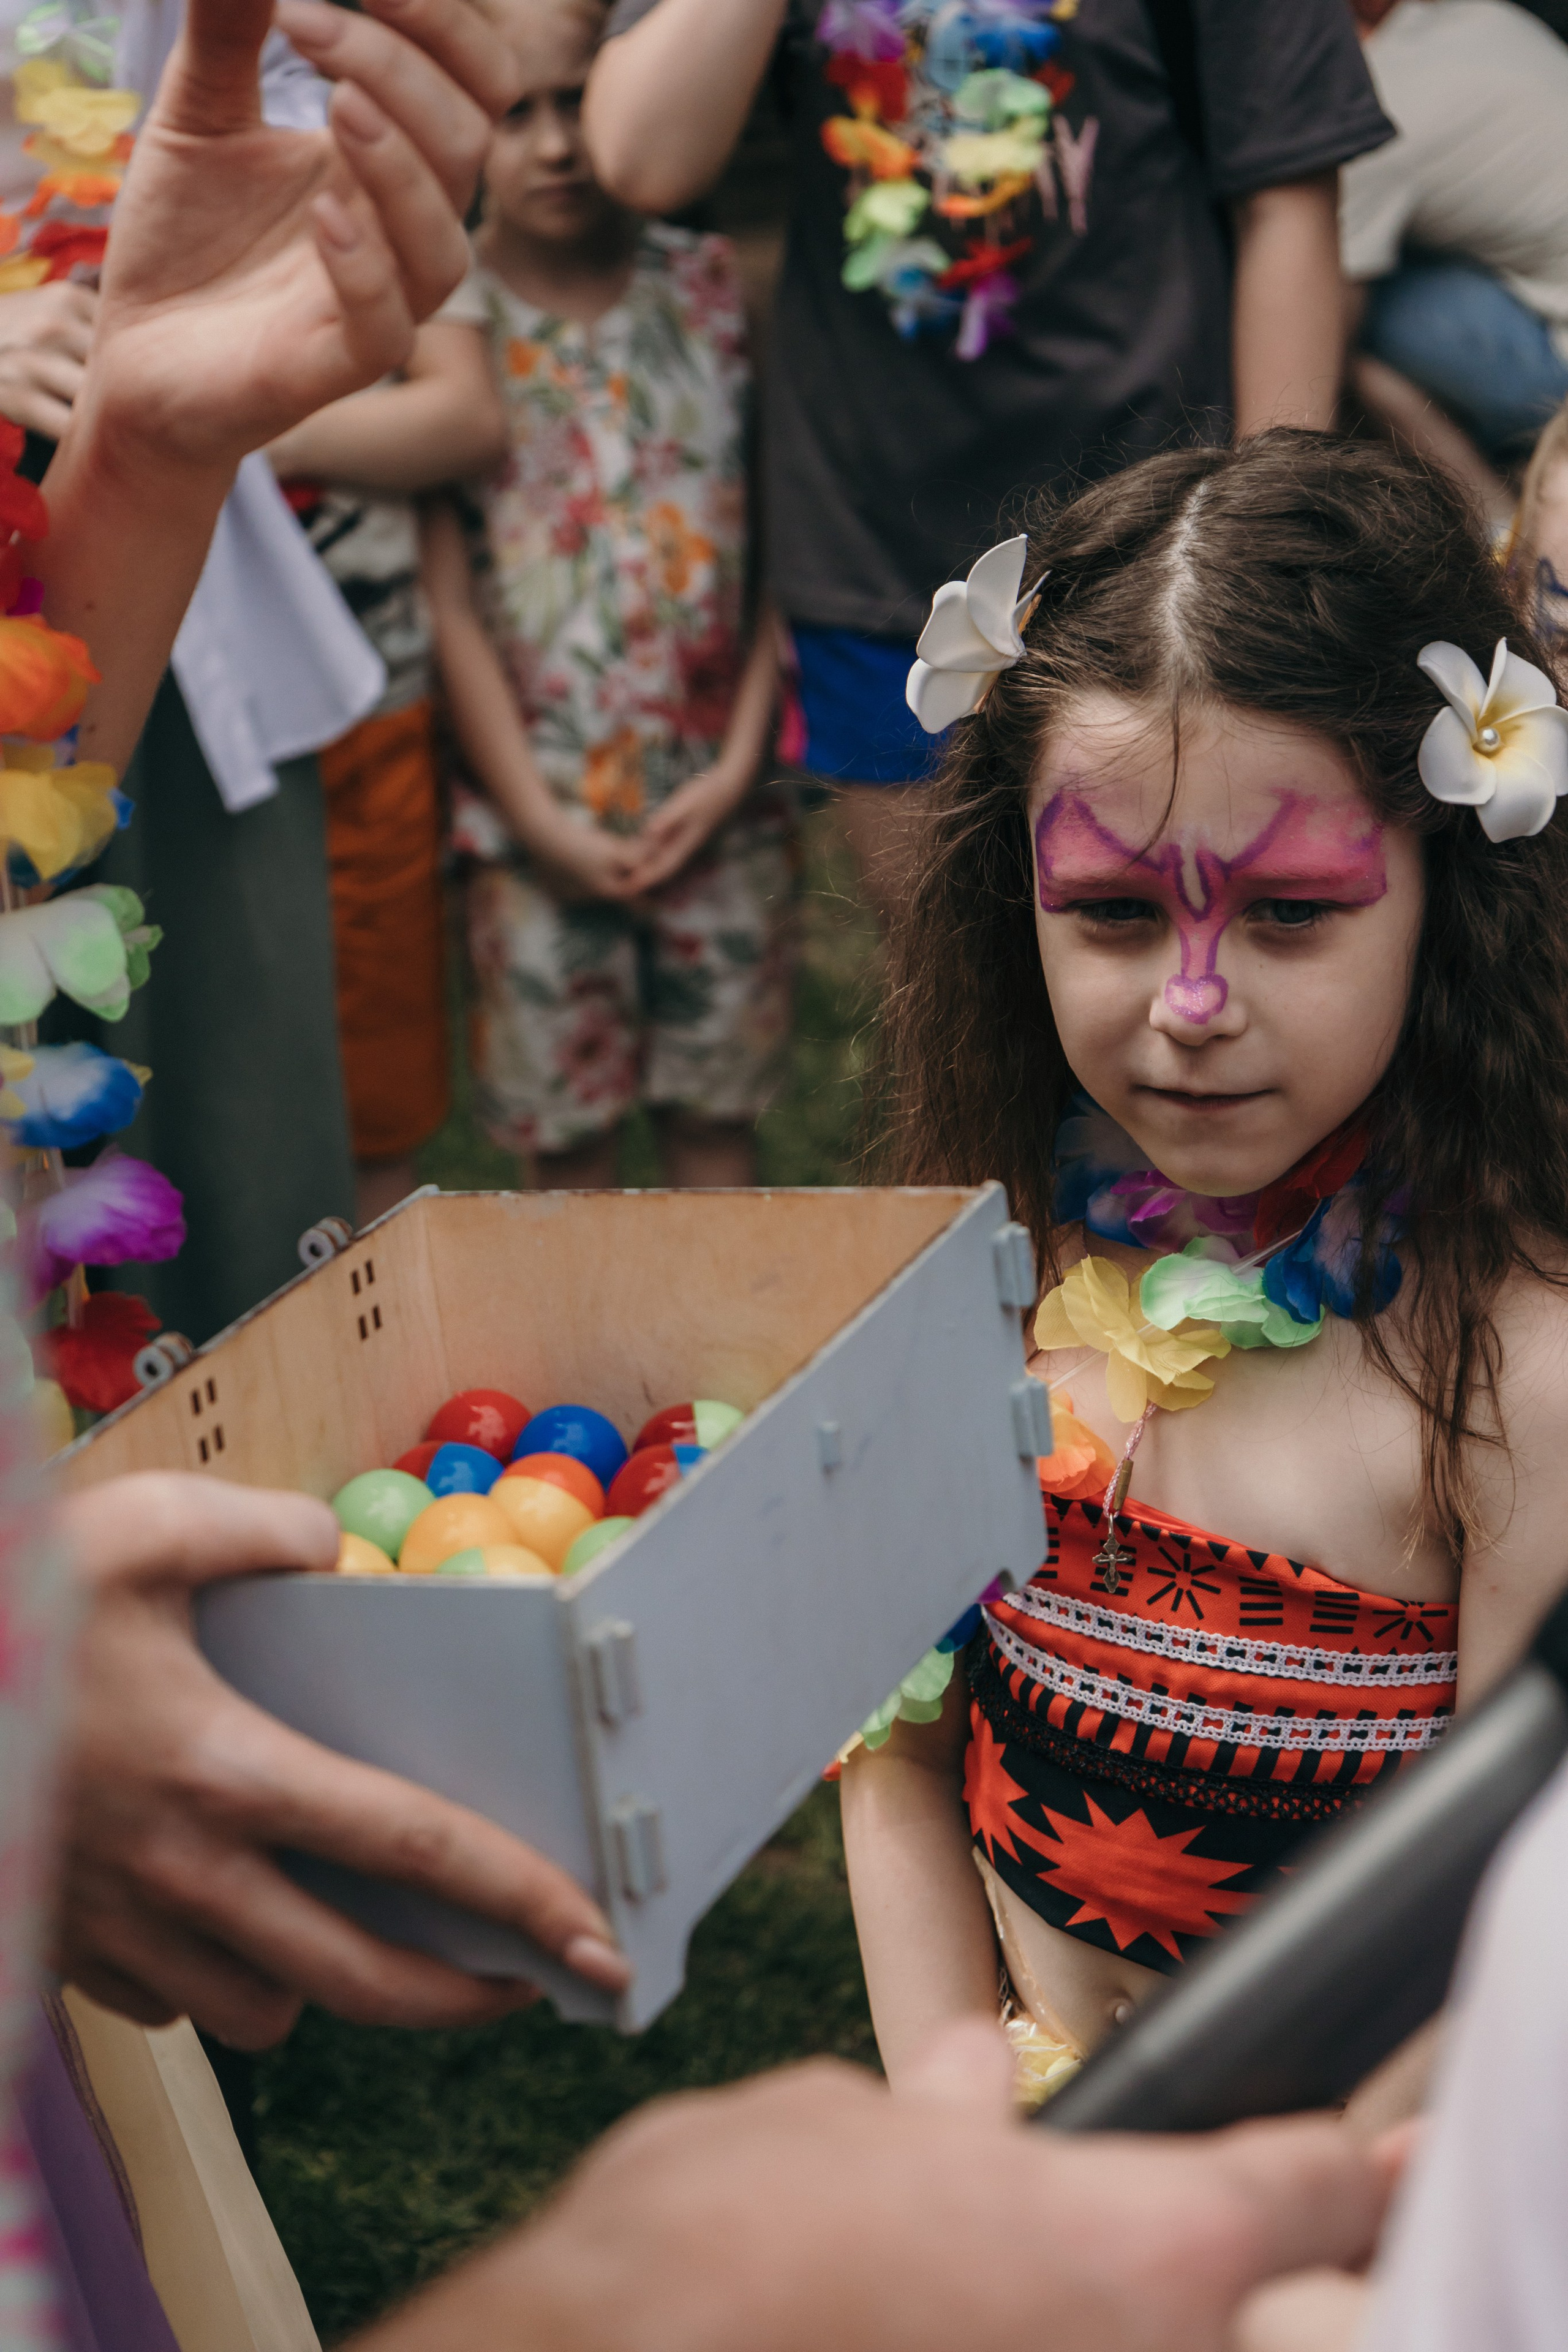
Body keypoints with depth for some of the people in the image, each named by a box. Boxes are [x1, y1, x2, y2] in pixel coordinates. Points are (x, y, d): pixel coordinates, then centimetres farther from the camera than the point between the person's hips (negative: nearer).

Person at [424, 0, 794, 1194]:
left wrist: (739, 762, -6)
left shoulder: (714, 284, 2)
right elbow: (450, 600, -4)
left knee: (718, 1115, 9)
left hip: (721, 808, 1)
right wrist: (537, 816, -7)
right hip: (542, 827, -1)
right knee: (565, 1130, 6)